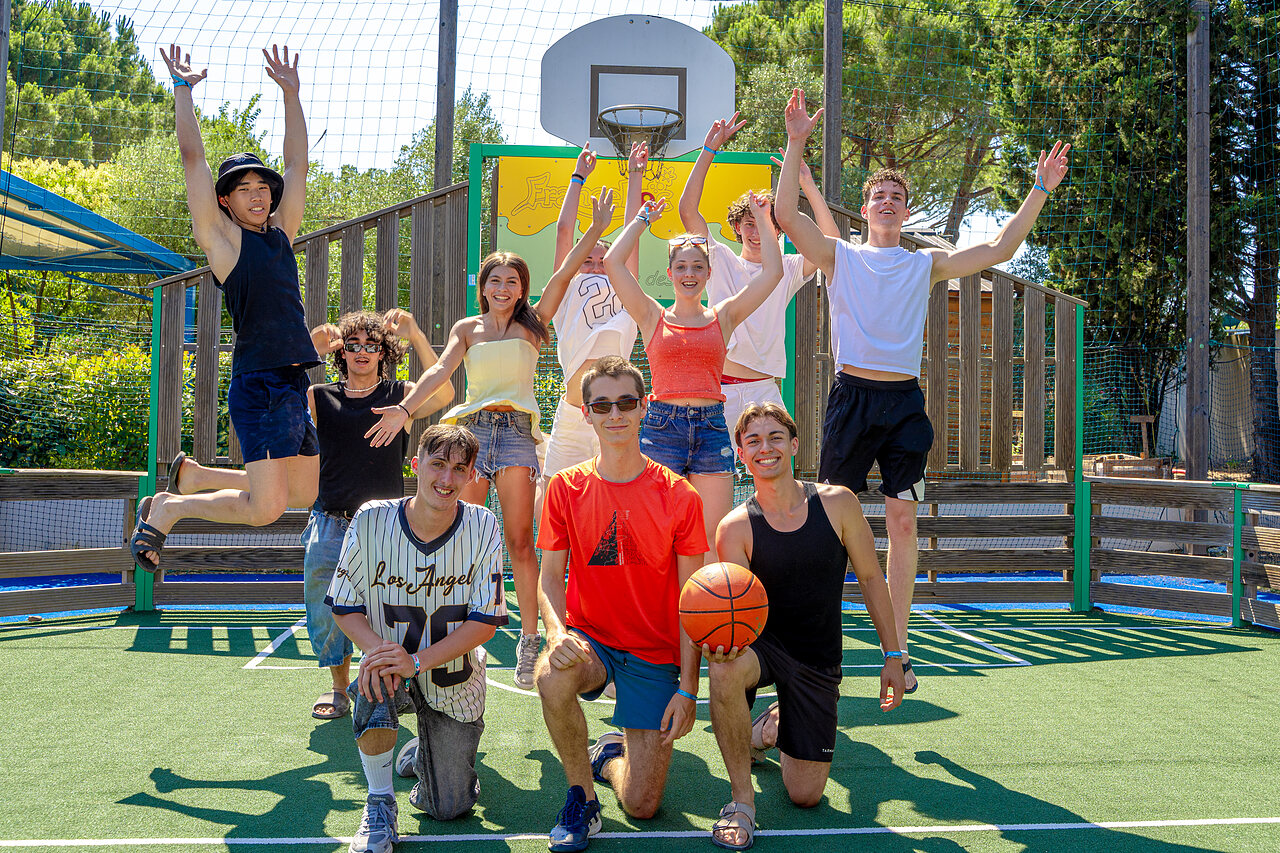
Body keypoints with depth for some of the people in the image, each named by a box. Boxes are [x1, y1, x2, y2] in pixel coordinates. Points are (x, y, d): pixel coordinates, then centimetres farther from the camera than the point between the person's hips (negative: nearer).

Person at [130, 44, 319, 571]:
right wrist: (183, 90, 2)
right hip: (258, 384, -8)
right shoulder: (221, 236, 1)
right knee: (265, 508, -13)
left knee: (303, 494, 15)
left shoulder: (281, 233, 17)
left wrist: (291, 94, 18)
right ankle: (166, 508, 10)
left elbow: (296, 163, 20)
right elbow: (193, 159, -2)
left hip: (294, 384, 8)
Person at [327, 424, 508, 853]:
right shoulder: (372, 520, -16)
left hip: (455, 676, 1)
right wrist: (378, 649, -29)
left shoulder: (483, 526, -16)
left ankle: (429, 752, 39)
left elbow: (485, 620, -16)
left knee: (447, 808, 2)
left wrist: (417, 661, -28)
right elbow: (344, 607, -8)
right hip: (393, 657, -1)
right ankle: (380, 803, -12)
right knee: (374, 687, -38)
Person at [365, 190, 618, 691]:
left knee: (519, 541, -8)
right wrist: (405, 408, -15)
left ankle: (529, 641, -4)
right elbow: (441, 371, 1)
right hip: (472, 428, 1)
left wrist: (598, 226, 0)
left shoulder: (532, 324, 13)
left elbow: (564, 274, 6)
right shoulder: (467, 329, 15)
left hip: (516, 429, -1)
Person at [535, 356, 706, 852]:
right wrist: (556, 631, -23)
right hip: (589, 638, 1)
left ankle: (612, 755, 32)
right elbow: (550, 575, -1)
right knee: (553, 678, -37)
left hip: (656, 653, 0)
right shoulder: (566, 488, -2)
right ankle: (581, 793, -9)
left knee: (642, 806, -6)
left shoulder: (678, 496, -7)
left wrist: (687, 686, -10)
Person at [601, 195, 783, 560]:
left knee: (713, 539, 2)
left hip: (711, 428, 1)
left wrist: (763, 219, 11)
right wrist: (642, 219, 10)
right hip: (661, 426, -1)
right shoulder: (653, 317, 8)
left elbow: (773, 271, 8)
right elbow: (612, 262, 0)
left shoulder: (723, 317, 12)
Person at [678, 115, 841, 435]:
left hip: (764, 391, 1)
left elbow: (831, 241, -3)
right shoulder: (721, 261, 8)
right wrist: (709, 150, -5)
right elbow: (688, 210, -1)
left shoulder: (787, 270, 10)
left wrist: (807, 184, -6)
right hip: (719, 388, -1)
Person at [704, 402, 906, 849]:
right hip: (761, 643, -1)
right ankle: (741, 798, -18)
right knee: (724, 667, -40)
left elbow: (870, 578, 0)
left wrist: (892, 655, 2)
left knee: (805, 795, 2)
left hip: (818, 661, 2)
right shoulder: (735, 527, -12)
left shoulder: (837, 503, -9)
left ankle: (776, 723, 38)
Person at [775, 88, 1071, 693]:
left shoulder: (927, 265, 15)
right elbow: (787, 215, -5)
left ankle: (897, 650, 7)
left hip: (904, 399, 2)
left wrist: (1040, 192, 4)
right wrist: (796, 146, -10)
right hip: (852, 394, -2)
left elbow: (1000, 248, 10)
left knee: (903, 519, 1)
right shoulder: (840, 257, 8)